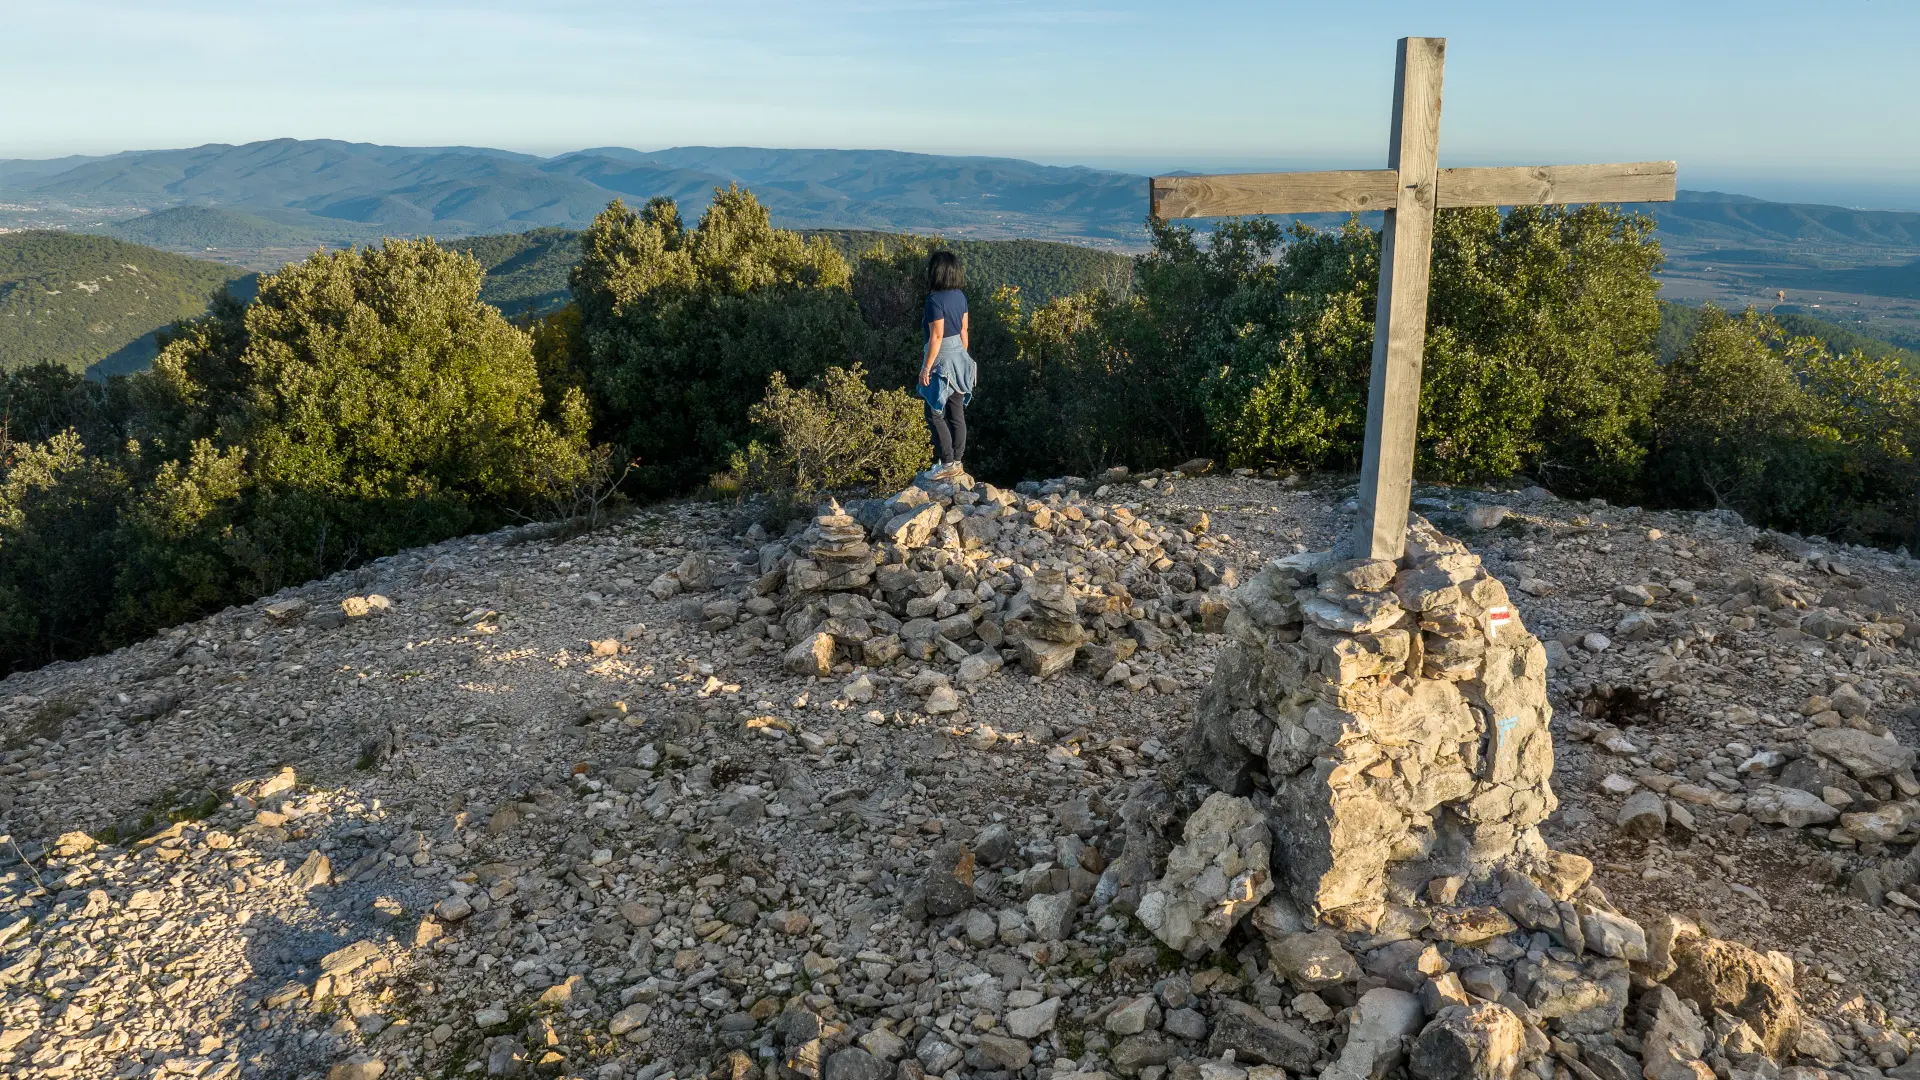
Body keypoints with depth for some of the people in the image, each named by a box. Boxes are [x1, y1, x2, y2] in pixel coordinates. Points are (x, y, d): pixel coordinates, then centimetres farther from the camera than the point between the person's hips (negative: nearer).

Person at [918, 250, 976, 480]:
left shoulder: (935, 299, -19)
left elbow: (936, 336, -20)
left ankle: (948, 464, 1)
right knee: (957, 413, 12)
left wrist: (926, 367, -16)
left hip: (941, 360, -8)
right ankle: (957, 462, 18)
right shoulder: (959, 296, 4)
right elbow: (963, 330, 10)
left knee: (935, 414, 2)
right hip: (959, 358, 8)